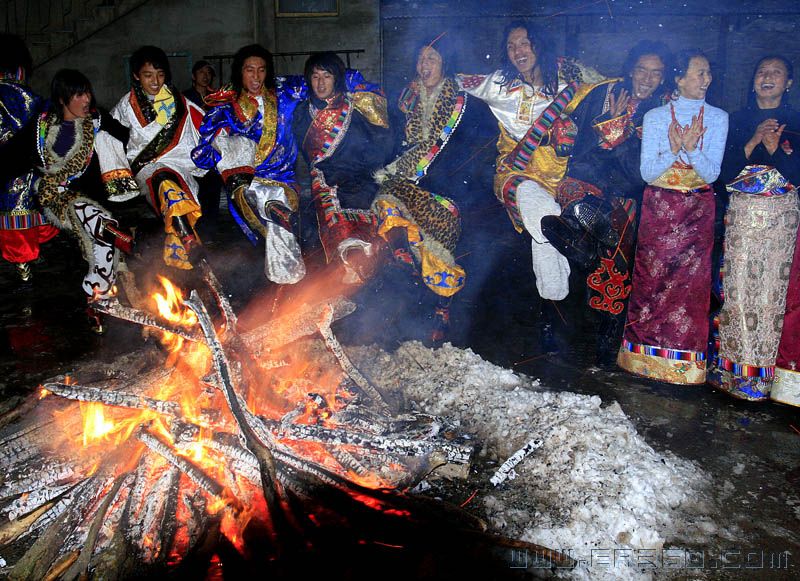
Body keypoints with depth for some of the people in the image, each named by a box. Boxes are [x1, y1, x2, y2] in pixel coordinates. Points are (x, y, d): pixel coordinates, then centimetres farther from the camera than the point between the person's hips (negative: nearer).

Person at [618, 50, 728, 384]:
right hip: (658, 209, 0)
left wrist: (691, 149, -21)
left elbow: (712, 174, -5)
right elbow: (647, 172, -5)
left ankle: (685, 360, 12)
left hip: (698, 211, 1)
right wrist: (674, 149, -20)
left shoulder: (717, 118, 3)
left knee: (692, 281, 0)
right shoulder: (655, 117, 1)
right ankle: (648, 353, 13)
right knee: (652, 279, 1)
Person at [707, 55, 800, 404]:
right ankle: (734, 365, 4)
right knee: (738, 286, -4)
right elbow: (726, 171, -1)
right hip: (741, 213, 1)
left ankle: (761, 369, 4)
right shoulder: (736, 121, 10)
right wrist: (754, 141, -12)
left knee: (772, 288, -3)